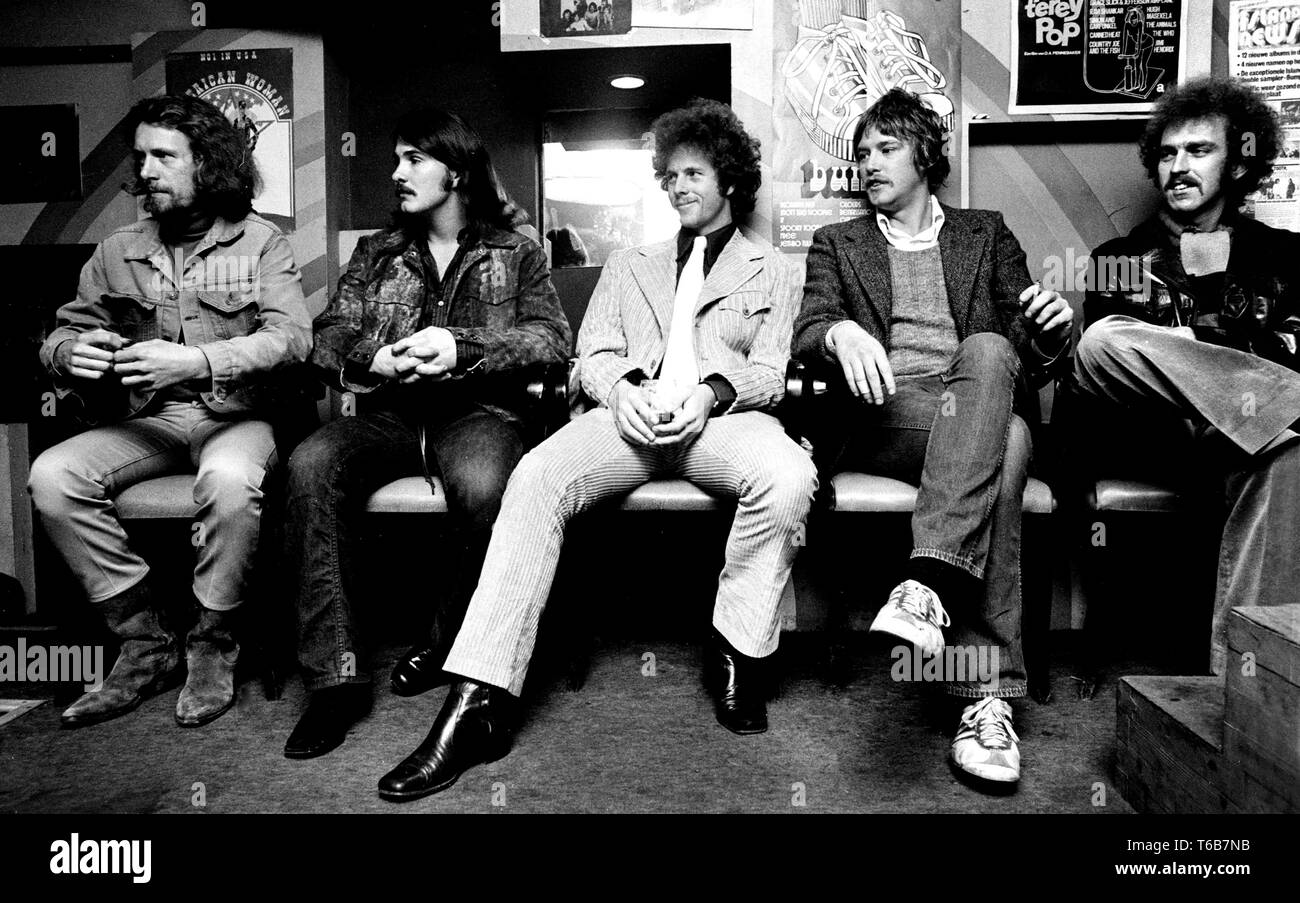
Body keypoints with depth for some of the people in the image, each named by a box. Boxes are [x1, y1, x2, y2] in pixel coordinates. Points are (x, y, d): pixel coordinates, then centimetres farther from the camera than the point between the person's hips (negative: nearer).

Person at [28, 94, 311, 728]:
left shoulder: (260, 243, 1)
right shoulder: (116, 253, 12)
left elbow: (291, 336, -13)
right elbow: (61, 335, 13)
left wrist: (199, 361, -29)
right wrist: (71, 354, -14)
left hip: (236, 415, -4)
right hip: (146, 421, 5)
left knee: (229, 478, -37)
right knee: (51, 476, -21)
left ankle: (213, 646, -14)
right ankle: (146, 642, -8)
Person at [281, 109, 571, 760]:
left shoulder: (515, 253, 13)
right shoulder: (376, 252, 22)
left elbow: (554, 338, -1)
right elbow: (329, 339, 13)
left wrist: (462, 346, -15)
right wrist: (372, 359, -11)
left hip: (477, 409, -3)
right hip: (388, 413, 3)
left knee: (481, 485, -37)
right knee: (311, 464, -29)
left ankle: (448, 648, -10)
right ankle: (336, 674, -25)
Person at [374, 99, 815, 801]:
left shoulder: (772, 273, 24)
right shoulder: (627, 265, 30)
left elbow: (768, 374, 11)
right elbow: (592, 355, 18)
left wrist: (710, 392, -11)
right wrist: (622, 392, -6)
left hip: (723, 414, -1)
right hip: (632, 414, 2)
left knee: (788, 475, -37)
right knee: (537, 475, -30)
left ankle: (738, 655, -17)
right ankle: (480, 703, -33)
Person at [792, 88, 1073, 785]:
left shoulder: (986, 234, 24)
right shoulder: (837, 243, 22)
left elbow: (1030, 357, 17)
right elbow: (805, 339, 5)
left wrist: (1051, 332, -9)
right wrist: (839, 334, -21)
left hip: (990, 402, 1)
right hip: (885, 415, -1)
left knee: (985, 350, -36)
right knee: (999, 455, -34)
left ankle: (930, 585, -46)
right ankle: (986, 696, -39)